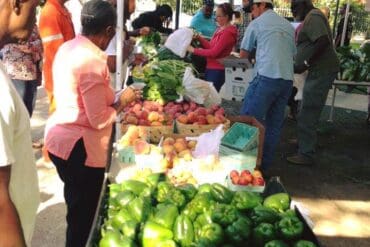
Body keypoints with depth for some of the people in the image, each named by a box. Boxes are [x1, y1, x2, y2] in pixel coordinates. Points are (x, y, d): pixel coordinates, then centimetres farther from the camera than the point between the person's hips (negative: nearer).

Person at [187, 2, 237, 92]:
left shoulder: (228, 32, -17)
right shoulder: (220, 29, 12)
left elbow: (214, 52, -20)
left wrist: (194, 50, -16)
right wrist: (199, 38, -2)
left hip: (217, 71, -9)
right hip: (210, 68, 9)